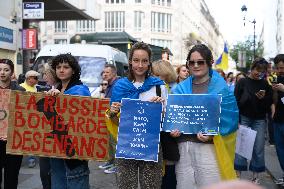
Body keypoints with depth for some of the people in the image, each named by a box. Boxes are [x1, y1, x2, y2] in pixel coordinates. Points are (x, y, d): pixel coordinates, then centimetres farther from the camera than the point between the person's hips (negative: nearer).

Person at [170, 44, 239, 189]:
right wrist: (173, 128, -8)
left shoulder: (220, 87, 1)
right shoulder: (180, 88, 13)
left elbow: (228, 116, -4)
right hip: (183, 146, 4)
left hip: (208, 145, -3)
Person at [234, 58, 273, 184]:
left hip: (259, 120, 2)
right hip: (244, 118, -2)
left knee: (258, 149, 2)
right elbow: (236, 102, -2)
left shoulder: (265, 84, 6)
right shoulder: (242, 82, -1)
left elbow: (269, 103, 9)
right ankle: (238, 174, 7)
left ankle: (255, 175, 13)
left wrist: (263, 98, -12)